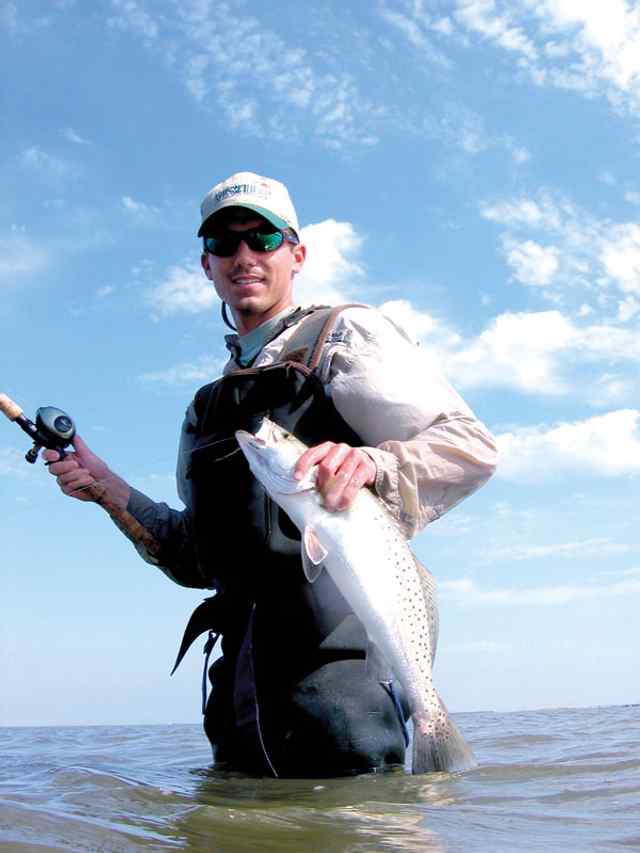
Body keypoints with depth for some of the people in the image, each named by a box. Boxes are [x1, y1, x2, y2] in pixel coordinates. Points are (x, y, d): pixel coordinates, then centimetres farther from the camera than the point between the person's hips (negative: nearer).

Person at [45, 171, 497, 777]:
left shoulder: (341, 333, 3)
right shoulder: (215, 400, 24)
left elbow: (471, 446, -9)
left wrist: (372, 464, -27)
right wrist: (111, 491, 12)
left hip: (334, 656, -7)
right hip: (243, 671, 7)